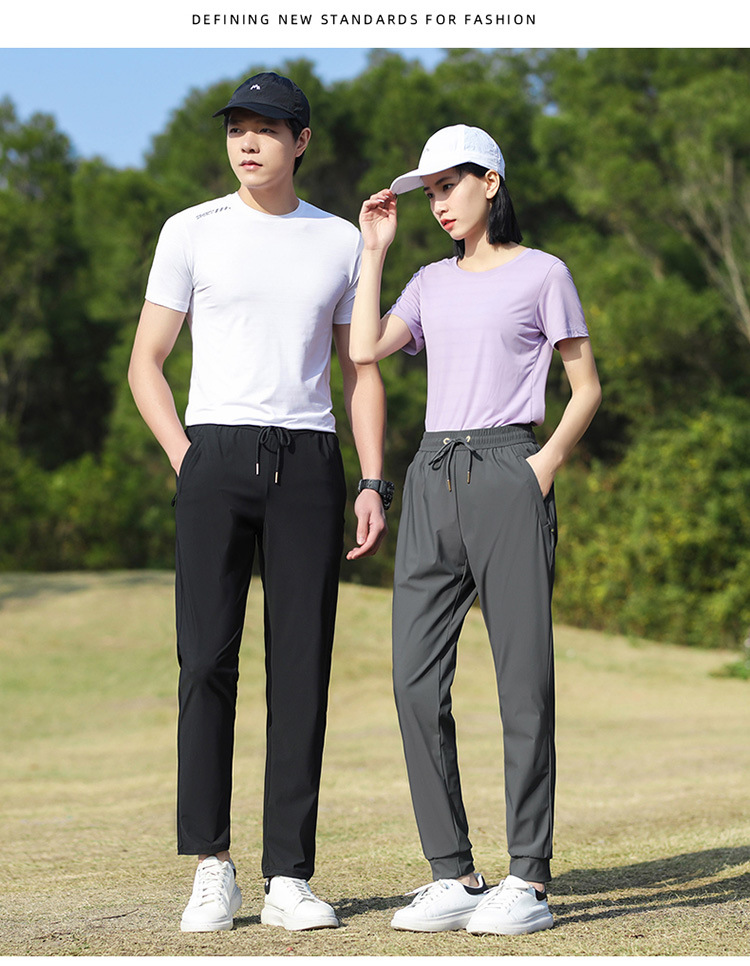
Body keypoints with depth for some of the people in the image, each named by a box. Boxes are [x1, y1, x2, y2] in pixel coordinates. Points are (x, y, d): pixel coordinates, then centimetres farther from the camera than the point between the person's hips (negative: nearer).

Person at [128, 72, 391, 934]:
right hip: (215, 452, -1)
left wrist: (373, 484, 3)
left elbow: (360, 372, 14)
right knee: (207, 659, -8)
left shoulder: (342, 242, 12)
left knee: (303, 667, -1)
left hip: (309, 462, 2)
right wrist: (186, 462, -6)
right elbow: (146, 362, 7)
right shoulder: (192, 233, 7)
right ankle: (211, 866, 3)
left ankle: (289, 879, 4)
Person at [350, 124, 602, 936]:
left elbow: (586, 386, 5)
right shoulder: (432, 283, 20)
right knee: (416, 680, -2)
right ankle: (452, 875, 5)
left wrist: (546, 463, -9)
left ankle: (528, 879, 1)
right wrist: (374, 250, 10)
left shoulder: (541, 275, 6)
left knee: (523, 680, -5)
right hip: (432, 476, 5)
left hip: (506, 471, -5)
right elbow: (365, 349, 5)